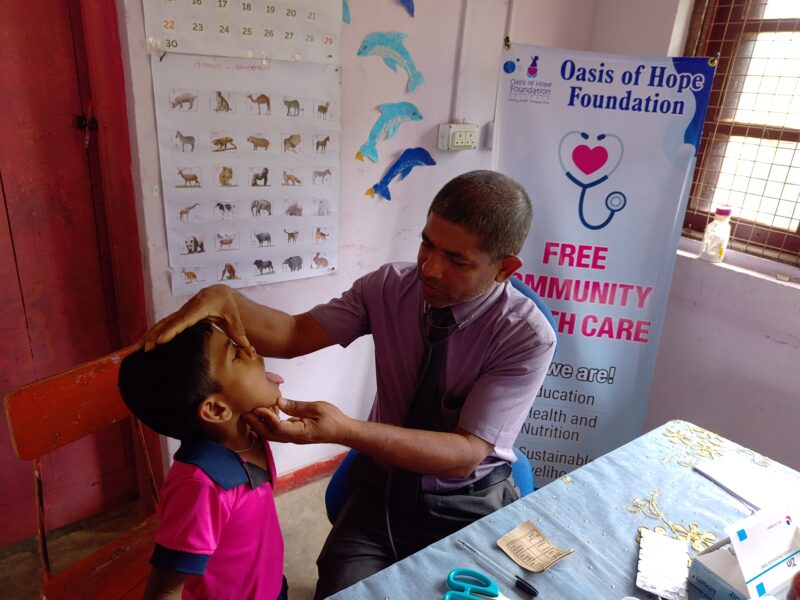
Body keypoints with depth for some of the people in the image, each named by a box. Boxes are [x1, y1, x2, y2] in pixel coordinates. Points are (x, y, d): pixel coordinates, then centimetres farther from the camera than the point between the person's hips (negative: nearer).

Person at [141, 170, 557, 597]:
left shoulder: (528, 337, -21)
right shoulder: (389, 286, -11)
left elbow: (466, 454, -26)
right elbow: (295, 334, -14)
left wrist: (344, 430, -38)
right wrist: (224, 299, -34)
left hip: (468, 506, -1)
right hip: (381, 486, 2)